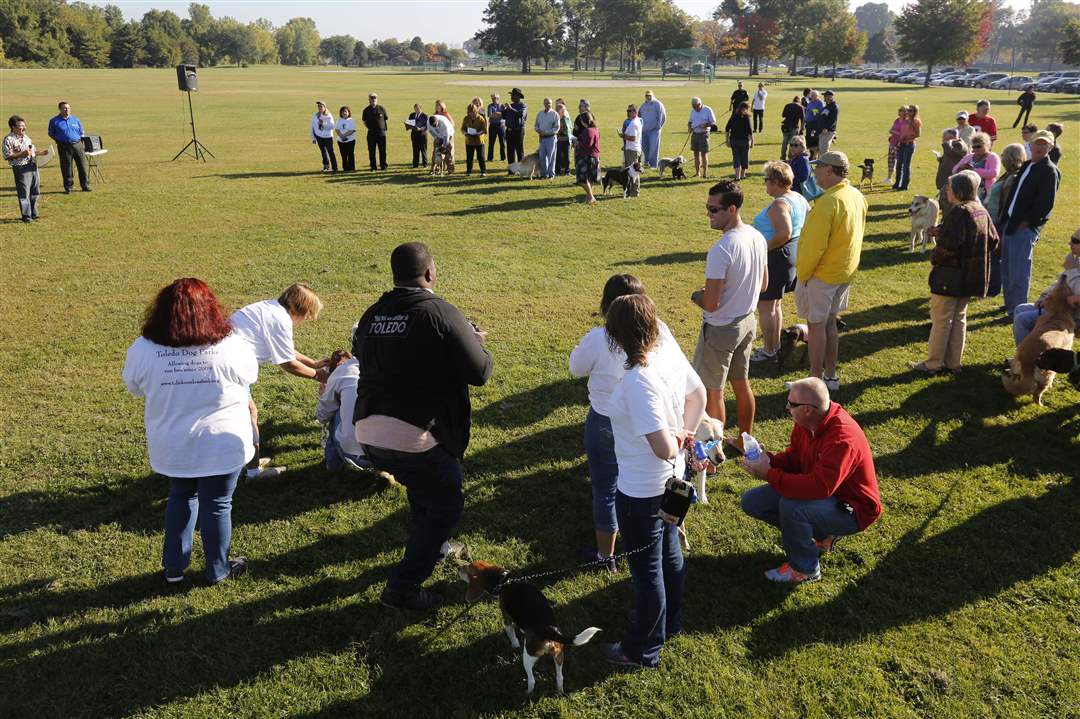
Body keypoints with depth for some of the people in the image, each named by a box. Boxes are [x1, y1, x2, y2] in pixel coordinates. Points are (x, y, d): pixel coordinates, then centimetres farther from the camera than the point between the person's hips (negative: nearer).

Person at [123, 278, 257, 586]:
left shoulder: (143, 349, -13)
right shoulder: (231, 345, -18)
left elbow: (134, 387, 4)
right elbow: (250, 374, 2)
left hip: (172, 447, 2)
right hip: (222, 445, -2)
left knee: (181, 498, 24)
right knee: (217, 505, 14)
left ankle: (174, 568, 33)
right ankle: (218, 570, 30)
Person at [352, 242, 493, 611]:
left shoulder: (372, 315, 8)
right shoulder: (441, 312, -12)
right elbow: (480, 372, -12)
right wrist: (476, 341, 10)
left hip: (368, 432, 7)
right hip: (415, 438, -7)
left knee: (423, 486, 33)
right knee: (446, 506, 13)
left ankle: (432, 546, 53)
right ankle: (402, 588, 15)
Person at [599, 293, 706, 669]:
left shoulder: (638, 381, -34)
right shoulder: (670, 352, -9)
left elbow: (663, 448, -34)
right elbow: (699, 394, 8)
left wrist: (675, 442, -14)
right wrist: (685, 433, 7)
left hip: (641, 491, -9)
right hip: (671, 480, 9)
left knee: (646, 570, 11)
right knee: (669, 553, 27)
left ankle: (643, 649, 32)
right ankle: (669, 622, 50)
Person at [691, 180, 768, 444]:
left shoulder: (721, 250, -28)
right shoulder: (758, 238, -2)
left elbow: (711, 304, -26)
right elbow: (763, 283, 11)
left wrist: (696, 296, -5)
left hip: (720, 329, -8)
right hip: (747, 321, 8)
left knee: (713, 392, 7)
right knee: (742, 383, 21)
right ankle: (746, 440, 35)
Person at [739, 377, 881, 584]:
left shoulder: (842, 437, -33)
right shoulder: (805, 423, -9)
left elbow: (819, 487, -41)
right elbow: (794, 457, 7)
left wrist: (769, 474, -34)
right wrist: (769, 460, -15)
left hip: (851, 508, -9)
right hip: (823, 490, 9)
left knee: (791, 506, -36)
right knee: (751, 501, 2)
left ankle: (804, 569, -10)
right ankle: (820, 535, 11)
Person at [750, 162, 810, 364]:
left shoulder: (779, 205, -23)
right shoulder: (799, 198, 6)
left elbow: (784, 233, -35)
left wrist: (765, 247, -22)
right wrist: (797, 242, 13)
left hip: (776, 257, -10)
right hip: (794, 253, 10)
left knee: (765, 306, 3)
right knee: (775, 305, 22)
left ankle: (768, 351, 12)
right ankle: (775, 345, 32)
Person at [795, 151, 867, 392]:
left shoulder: (828, 202, -24)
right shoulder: (857, 196, 5)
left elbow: (814, 245, -24)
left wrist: (802, 274, -13)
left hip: (822, 274, -9)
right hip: (846, 271, 9)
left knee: (816, 326, 2)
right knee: (829, 323, 18)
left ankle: (816, 381, 8)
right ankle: (831, 376, 26)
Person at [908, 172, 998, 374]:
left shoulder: (959, 212, -19)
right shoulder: (982, 212, 8)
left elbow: (948, 245, -26)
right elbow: (993, 241, 14)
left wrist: (935, 258, -8)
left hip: (950, 276, -8)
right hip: (971, 276, 8)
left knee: (941, 319, 1)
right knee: (959, 318, 15)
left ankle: (933, 363, 7)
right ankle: (954, 362, 21)